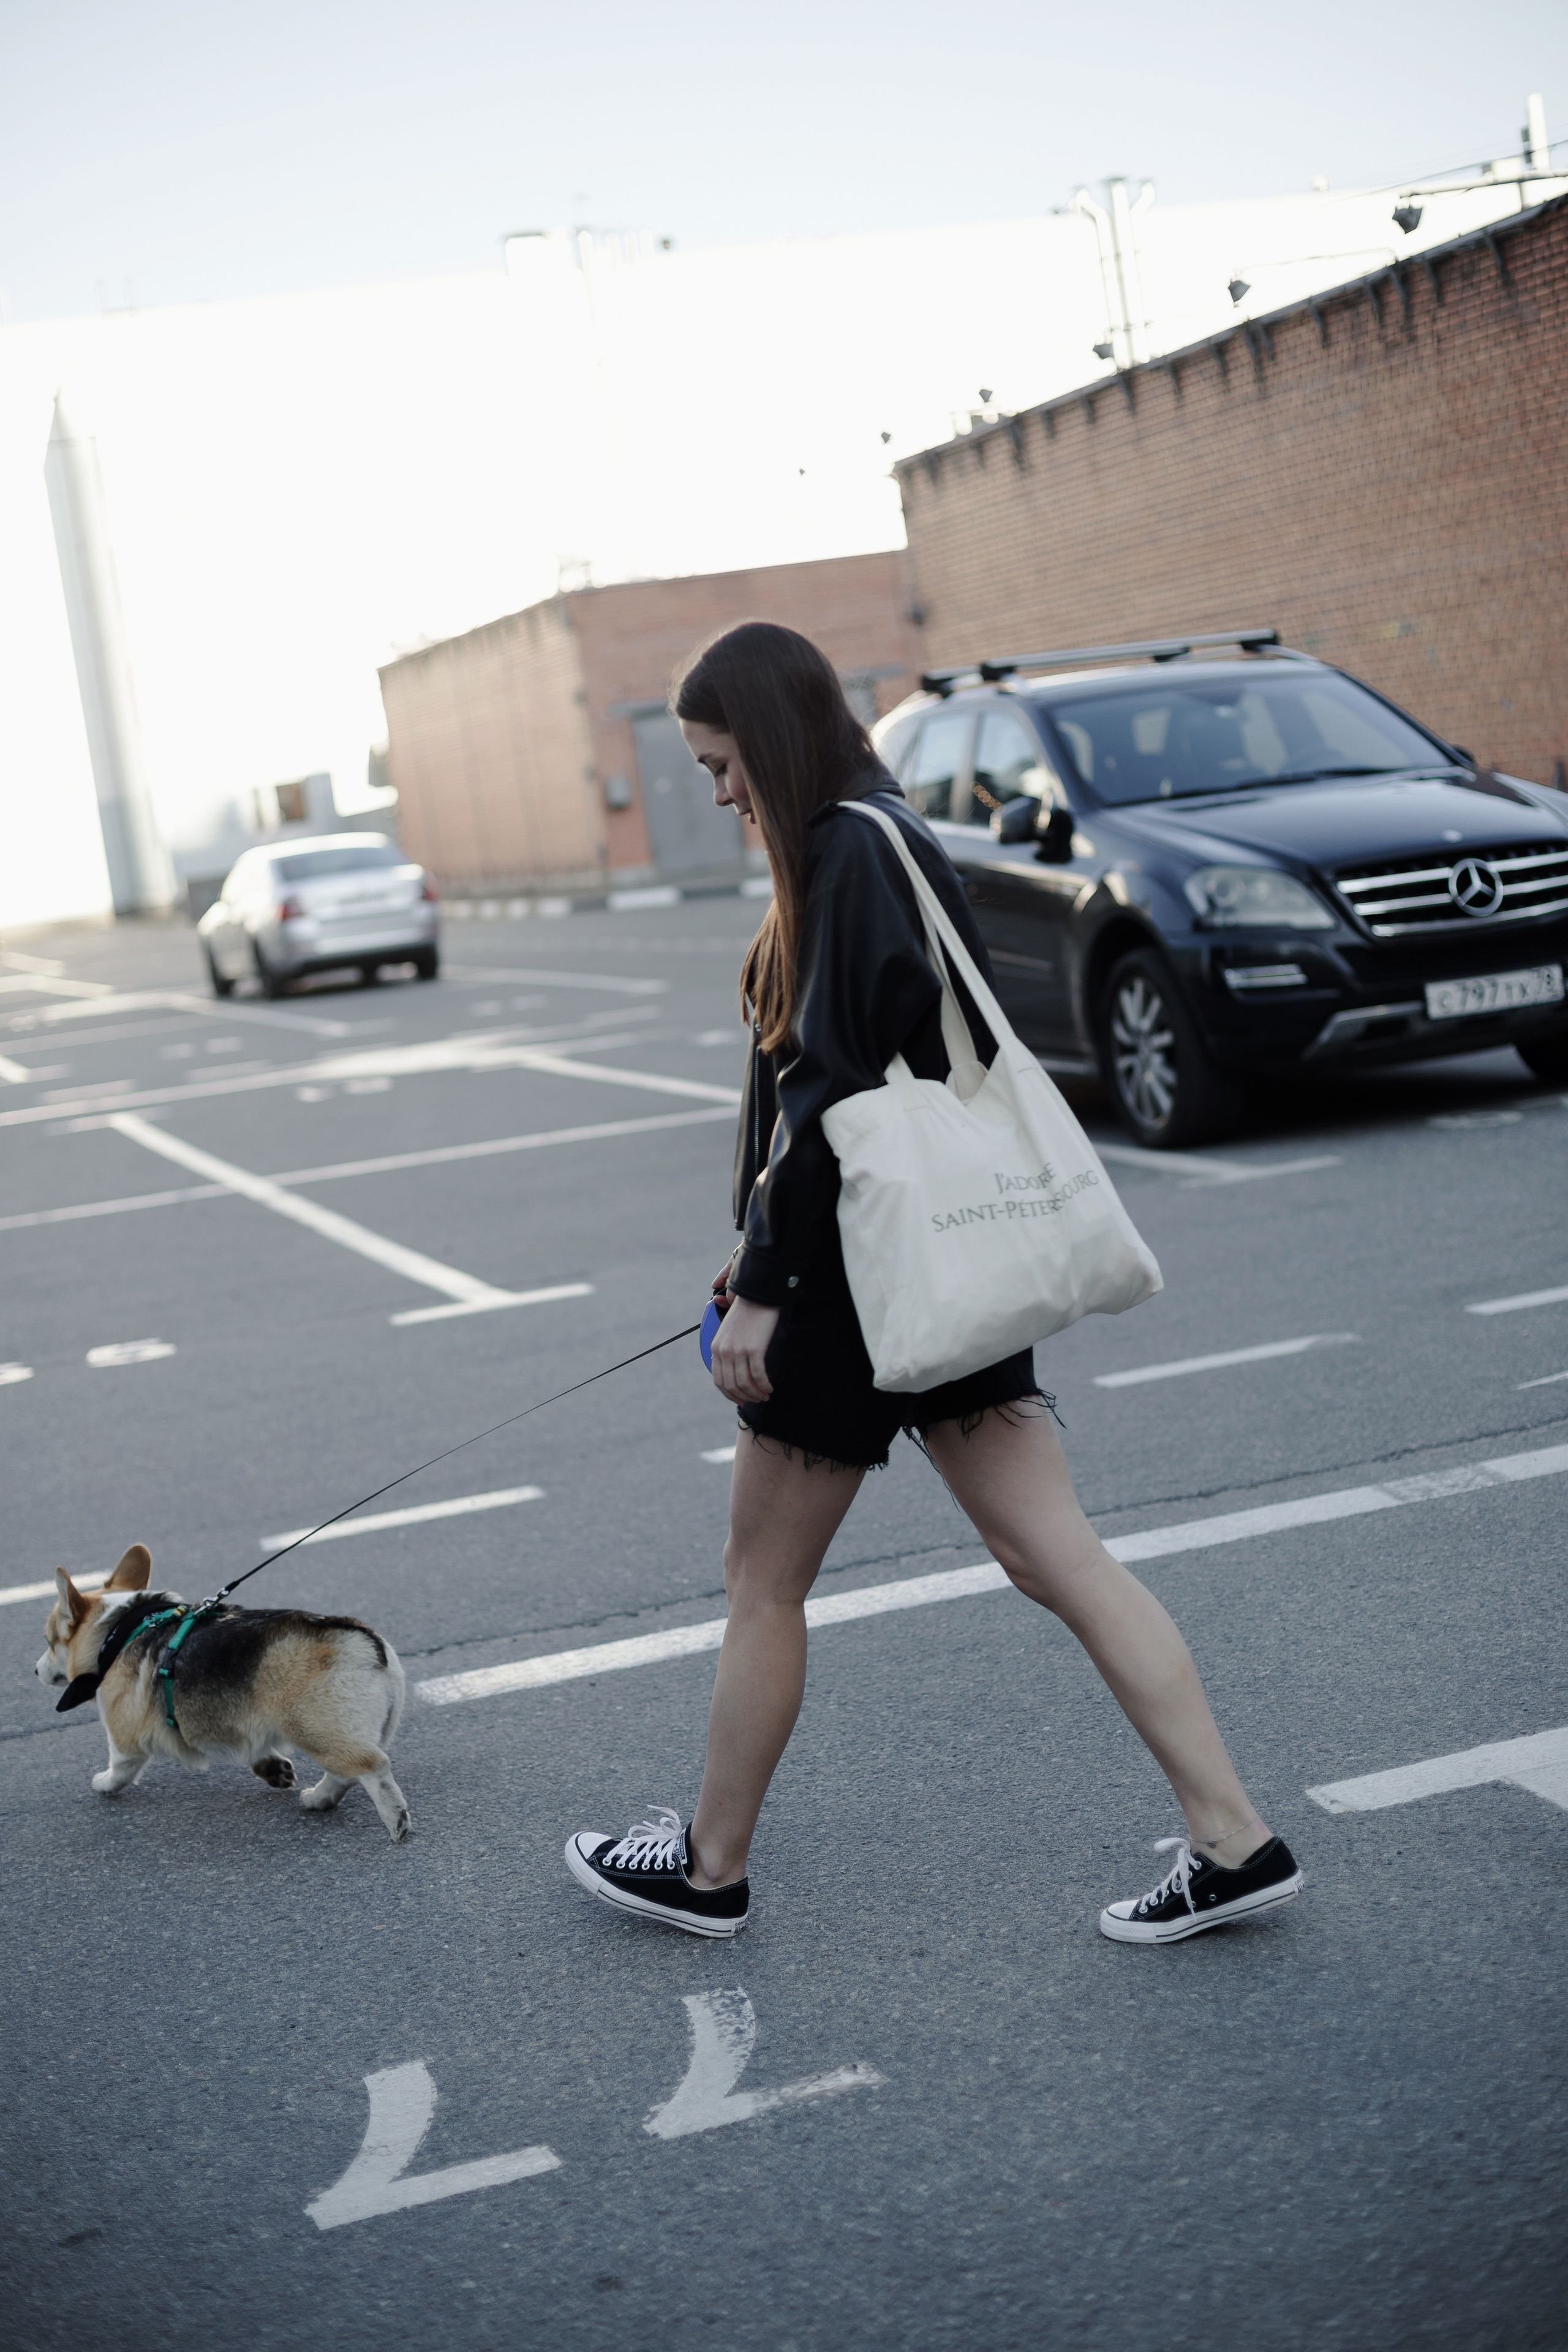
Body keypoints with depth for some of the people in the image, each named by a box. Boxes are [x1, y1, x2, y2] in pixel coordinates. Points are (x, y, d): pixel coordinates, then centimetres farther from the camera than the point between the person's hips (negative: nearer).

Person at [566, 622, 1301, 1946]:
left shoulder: (849, 853, -16)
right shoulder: (890, 842, 14)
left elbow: (831, 1091, -21)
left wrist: (764, 1284, -17)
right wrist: (769, 1249, 21)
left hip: (863, 1273, -9)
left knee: (763, 1584, 7)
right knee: (1056, 1558, 7)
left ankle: (711, 1871, 24)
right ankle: (1233, 1842, 6)